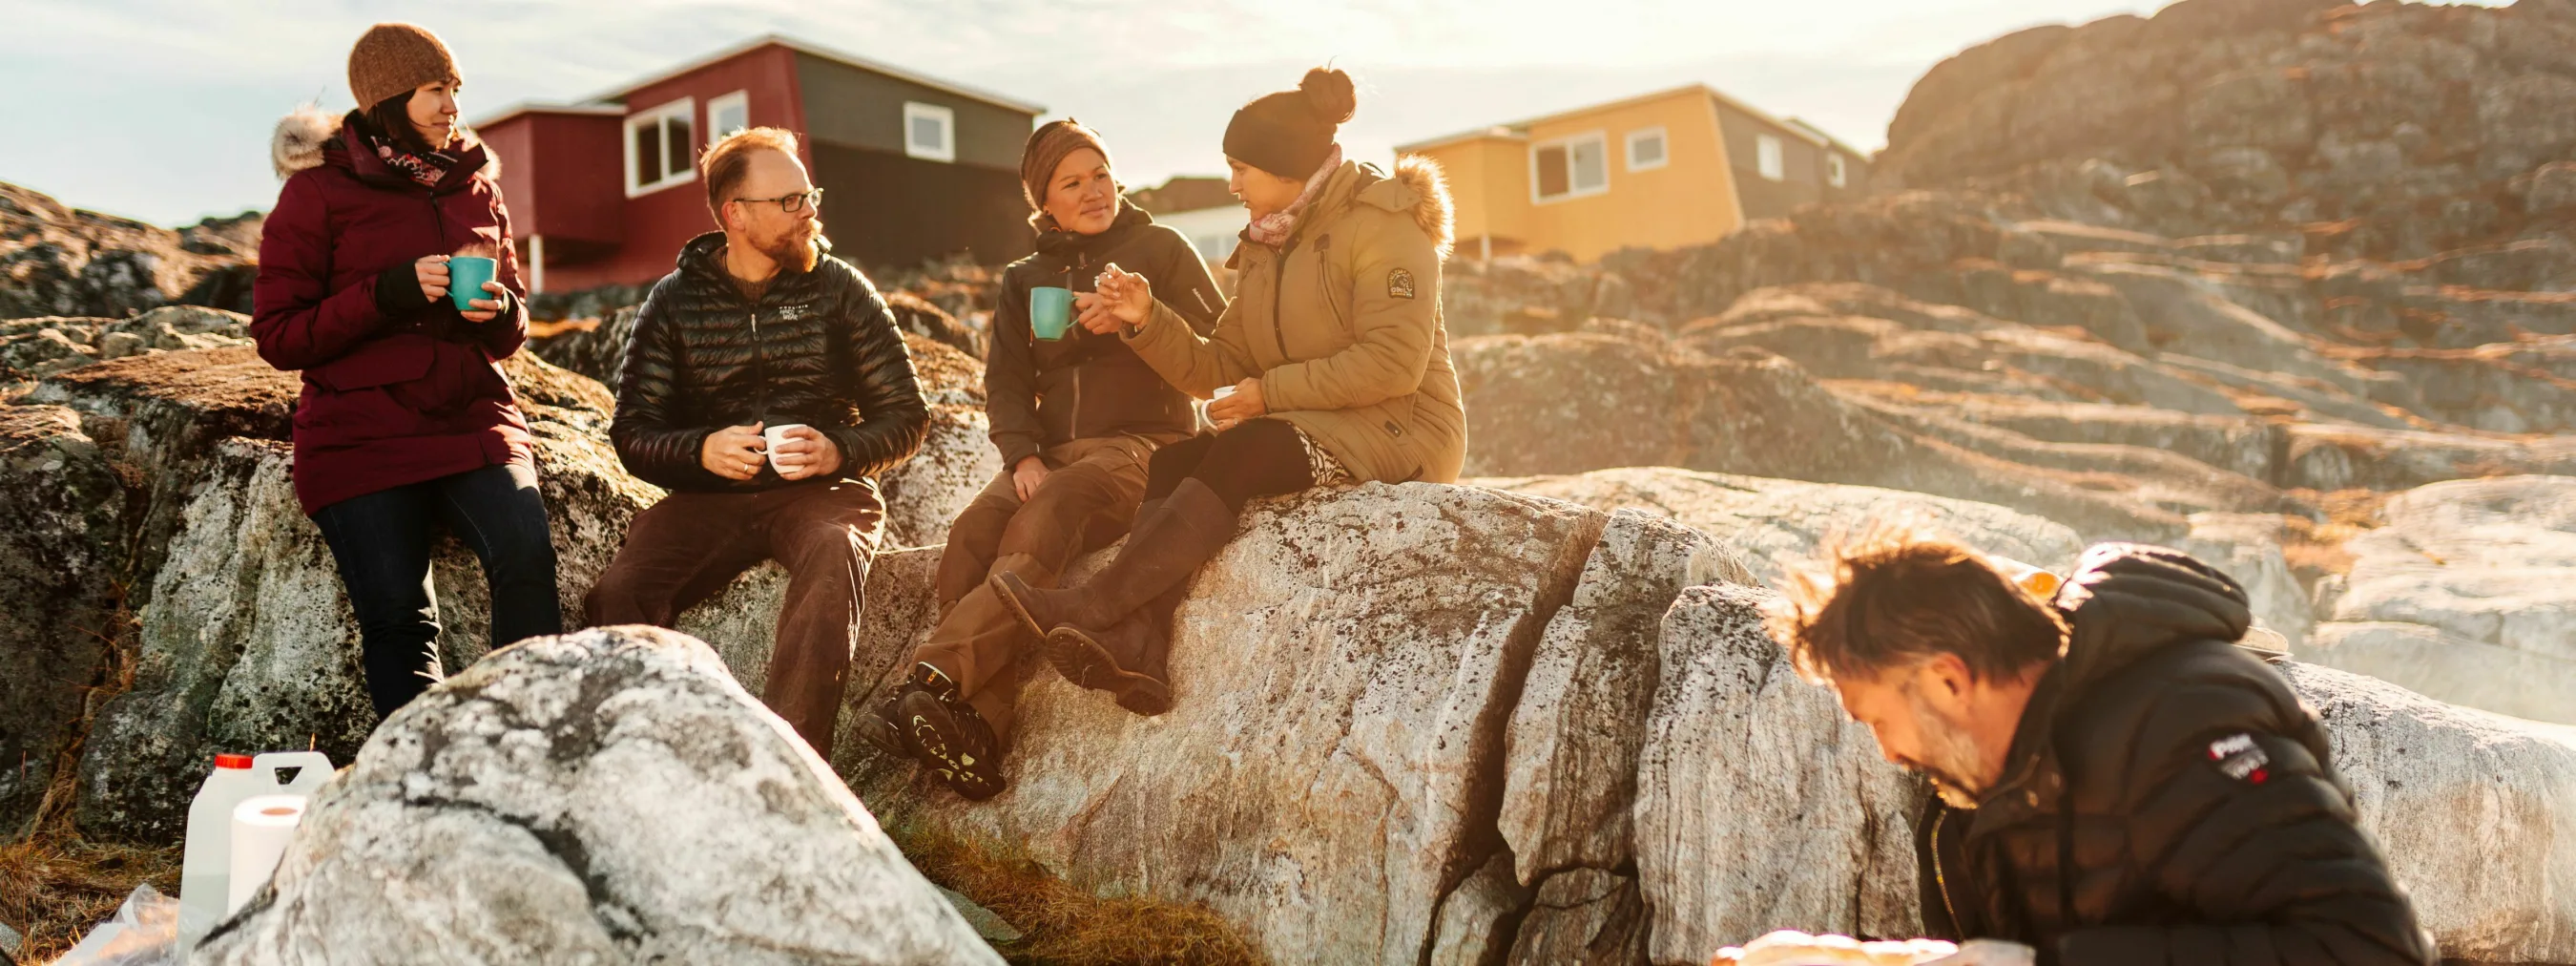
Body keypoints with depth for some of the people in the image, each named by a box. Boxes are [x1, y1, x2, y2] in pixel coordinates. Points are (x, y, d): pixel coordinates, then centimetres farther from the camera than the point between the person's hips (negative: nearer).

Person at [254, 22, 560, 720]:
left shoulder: (475, 186, 14)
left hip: (472, 420, 2)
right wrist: (392, 293, -14)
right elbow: (278, 336, -2)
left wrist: (499, 309, -3)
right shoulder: (318, 191, 3)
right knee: (396, 617, -9)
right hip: (363, 439, -2)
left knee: (526, 554, -25)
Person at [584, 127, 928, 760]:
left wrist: (838, 451, -16)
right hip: (710, 494, 2)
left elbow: (906, 414, 5)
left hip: (823, 488, -1)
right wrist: (701, 451, -17)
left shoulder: (840, 288, 7)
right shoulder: (674, 301, 9)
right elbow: (633, 432, 6)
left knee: (831, 562, -37)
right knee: (619, 591, -28)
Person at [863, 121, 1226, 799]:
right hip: (1052, 451, 4)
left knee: (1039, 530, -34)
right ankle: (980, 726, -38)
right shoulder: (1025, 279, 22)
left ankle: (933, 679, -41)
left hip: (1144, 444, -4)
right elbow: (1006, 380, 12)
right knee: (971, 536, -27)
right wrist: (1022, 454, -7)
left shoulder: (1160, 248, 10)